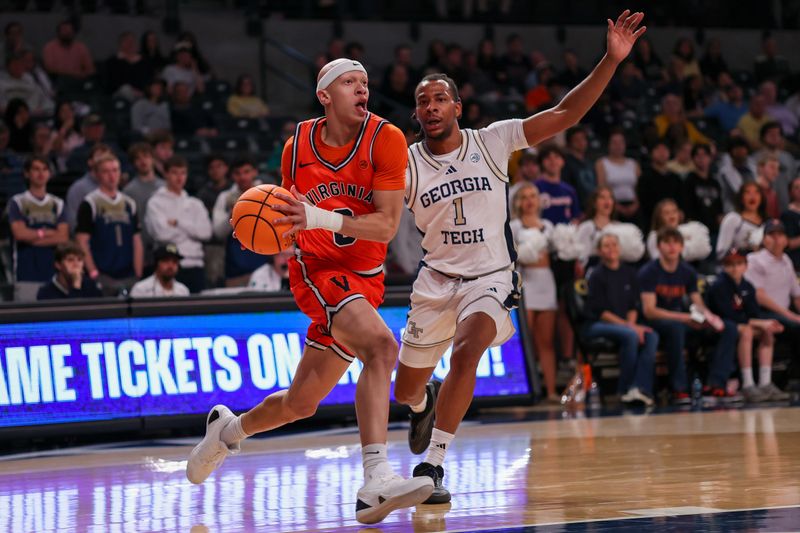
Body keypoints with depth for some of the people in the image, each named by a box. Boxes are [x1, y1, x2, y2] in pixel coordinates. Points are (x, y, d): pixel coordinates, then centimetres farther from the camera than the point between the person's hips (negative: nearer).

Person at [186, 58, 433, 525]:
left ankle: (228, 429, 43)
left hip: (366, 278, 3)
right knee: (382, 345, -31)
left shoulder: (385, 139, -8)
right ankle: (376, 482, -39)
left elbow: (387, 225, -13)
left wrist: (323, 218, -26)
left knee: (300, 404, 11)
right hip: (317, 271, -3)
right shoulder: (298, 147, -2)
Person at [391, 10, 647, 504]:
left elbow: (565, 115, -10)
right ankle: (425, 404, 54)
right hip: (437, 279, 3)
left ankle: (432, 465, -25)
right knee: (406, 389, 12)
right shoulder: (405, 165, -5)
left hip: (490, 277, -2)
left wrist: (611, 61, -20)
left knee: (466, 352, -32)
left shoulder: (493, 142, -6)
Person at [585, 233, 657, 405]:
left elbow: (633, 306, 15)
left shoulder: (629, 273, 13)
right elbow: (600, 311, -10)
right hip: (597, 325, -6)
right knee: (630, 336, -33)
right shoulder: (597, 275, -4)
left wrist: (631, 324, -7)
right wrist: (628, 326, -16)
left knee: (651, 336, -22)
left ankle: (641, 388, -32)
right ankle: (625, 389, -22)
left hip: (625, 323, 6)